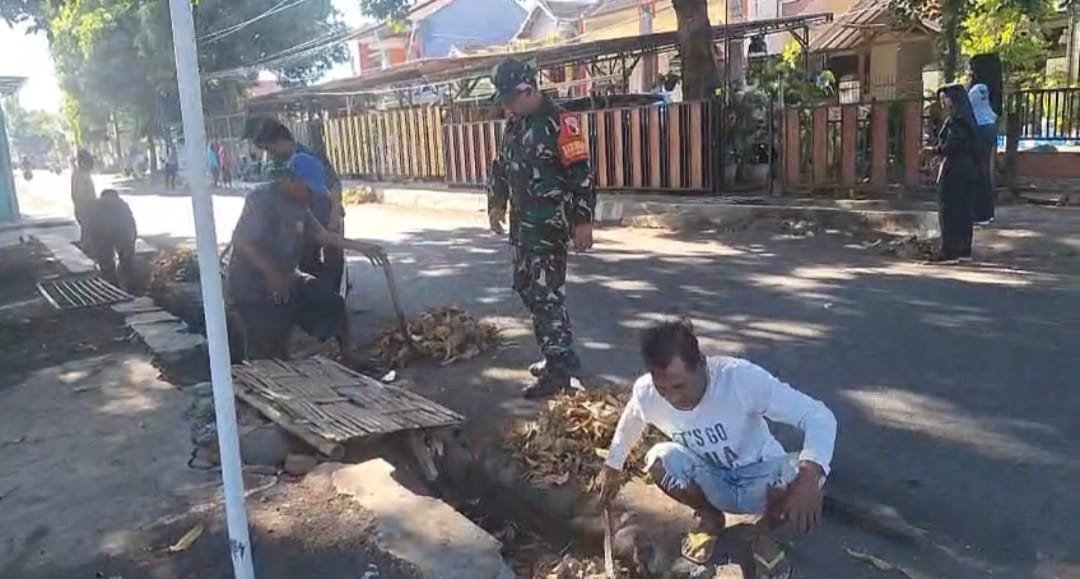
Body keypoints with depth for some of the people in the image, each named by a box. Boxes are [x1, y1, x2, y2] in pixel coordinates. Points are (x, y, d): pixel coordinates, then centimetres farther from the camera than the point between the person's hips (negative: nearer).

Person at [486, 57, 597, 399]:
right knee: (527, 288, 13)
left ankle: (559, 370, -2)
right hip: (522, 222, 9)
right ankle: (559, 355, 25)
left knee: (545, 291, -9)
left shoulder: (558, 122, -13)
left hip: (550, 222, -9)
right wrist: (496, 203, 13)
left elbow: (581, 173, -17)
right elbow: (501, 166, 24)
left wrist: (583, 221, -20)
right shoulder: (514, 125, 14)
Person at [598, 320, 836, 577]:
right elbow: (628, 426, 3)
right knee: (660, 460, -28)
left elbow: (819, 415, -35)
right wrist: (612, 466, 18)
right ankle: (709, 518, 5)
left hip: (759, 479, -2)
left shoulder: (740, 377, -33)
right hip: (711, 484, 2)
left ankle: (764, 532, 1)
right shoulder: (645, 393, -22)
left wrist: (809, 476, -51)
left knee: (802, 476, -34)